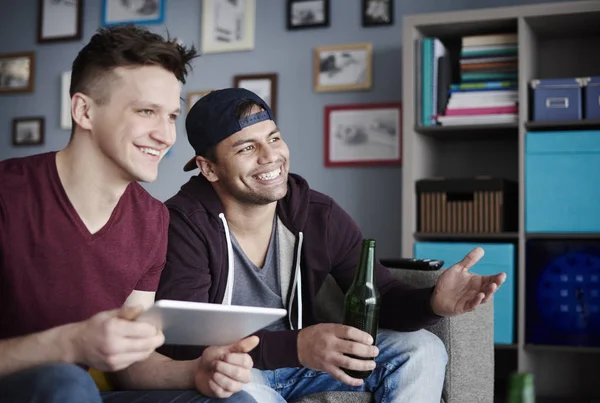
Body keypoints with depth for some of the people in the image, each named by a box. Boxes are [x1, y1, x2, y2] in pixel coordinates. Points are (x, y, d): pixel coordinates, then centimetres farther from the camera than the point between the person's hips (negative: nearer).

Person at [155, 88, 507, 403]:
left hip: (301, 360, 5)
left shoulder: (320, 216, -7)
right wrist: (295, 346, -40)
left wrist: (433, 302, -29)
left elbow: (384, 299, -5)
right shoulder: (184, 225, -21)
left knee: (420, 350, -8)